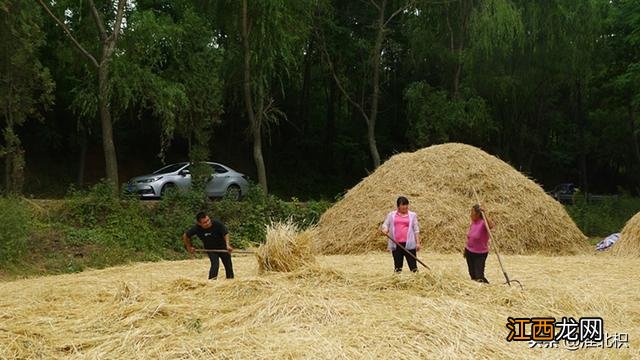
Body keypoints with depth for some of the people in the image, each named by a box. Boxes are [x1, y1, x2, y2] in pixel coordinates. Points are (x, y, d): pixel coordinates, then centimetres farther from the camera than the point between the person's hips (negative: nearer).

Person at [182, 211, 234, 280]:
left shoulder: (217, 224, -29)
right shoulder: (197, 228, -24)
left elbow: (226, 234, -18)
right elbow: (185, 236, -7)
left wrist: (227, 245, -33)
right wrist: (189, 247, 0)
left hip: (223, 248, 1)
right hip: (210, 249, 0)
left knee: (228, 266, 7)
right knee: (215, 264, -23)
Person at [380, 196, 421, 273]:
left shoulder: (412, 215, 9)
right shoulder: (391, 215, 10)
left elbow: (416, 230, 9)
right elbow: (385, 225, 10)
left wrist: (418, 242, 3)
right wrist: (384, 229, -14)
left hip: (409, 243, -1)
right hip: (396, 244, 1)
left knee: (412, 264, -4)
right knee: (397, 264, 6)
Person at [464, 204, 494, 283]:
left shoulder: (483, 223, -19)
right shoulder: (473, 223, 3)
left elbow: (491, 226, -43)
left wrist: (484, 214, -41)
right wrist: (466, 249, 19)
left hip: (480, 254, -7)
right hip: (469, 252, 7)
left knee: (479, 276, -14)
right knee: (472, 275, 14)